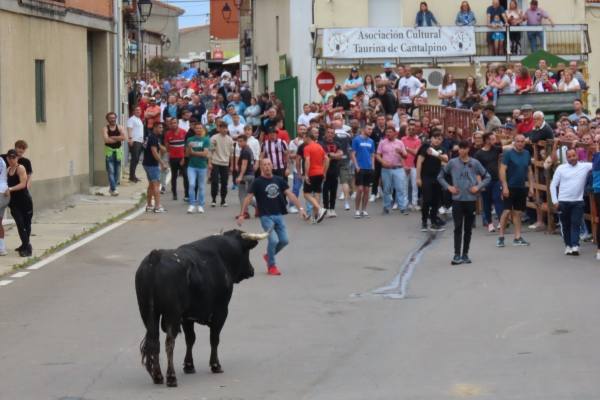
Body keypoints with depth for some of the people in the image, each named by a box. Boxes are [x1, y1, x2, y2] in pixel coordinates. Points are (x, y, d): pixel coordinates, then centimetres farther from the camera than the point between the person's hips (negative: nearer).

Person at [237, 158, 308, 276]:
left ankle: (268, 256, 29)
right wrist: (242, 215, -15)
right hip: (266, 216, -5)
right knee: (273, 240, -17)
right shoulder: (257, 182, -5)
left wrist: (300, 208, -6)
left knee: (284, 240, 2)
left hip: (278, 215, 5)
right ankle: (271, 266, 4)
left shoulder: (279, 180, 6)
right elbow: (248, 198, -8)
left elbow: (290, 194, 3)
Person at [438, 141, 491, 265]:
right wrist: (448, 187, -2)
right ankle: (457, 255, -9)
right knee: (458, 228, -5)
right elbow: (440, 176, 9)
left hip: (471, 200, 1)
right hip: (457, 199, -1)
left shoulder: (475, 163, 1)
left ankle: (465, 254, 14)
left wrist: (478, 187, -4)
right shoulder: (452, 163, 1)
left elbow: (487, 177, 9)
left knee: (468, 229, 7)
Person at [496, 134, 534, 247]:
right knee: (507, 211, -7)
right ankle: (501, 237, 2)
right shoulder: (508, 153, -8)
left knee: (518, 212, 9)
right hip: (510, 187, -5)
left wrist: (531, 187, 9)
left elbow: (529, 171, 15)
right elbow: (502, 170, -11)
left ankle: (517, 238, 13)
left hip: (521, 187, 5)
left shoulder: (527, 154, 8)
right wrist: (505, 186, -17)